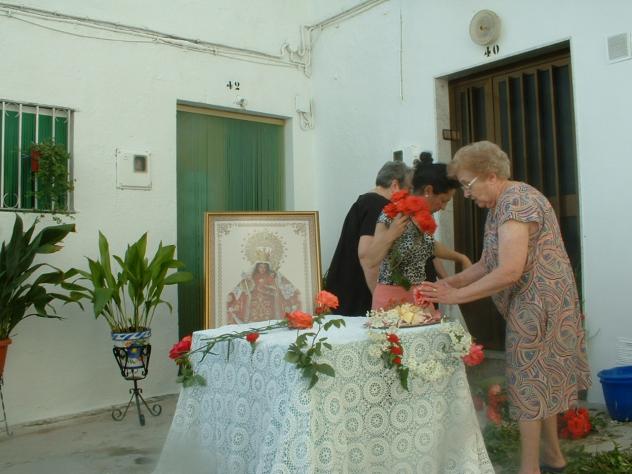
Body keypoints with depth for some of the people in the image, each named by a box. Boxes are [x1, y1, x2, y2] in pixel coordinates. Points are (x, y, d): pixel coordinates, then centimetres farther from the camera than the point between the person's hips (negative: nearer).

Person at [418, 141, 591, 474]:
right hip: (535, 303, 10)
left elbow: (509, 271, -28)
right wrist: (449, 282, -1)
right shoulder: (499, 206, 11)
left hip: (538, 303, -10)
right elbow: (487, 264, 11)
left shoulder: (516, 201, -20)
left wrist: (456, 296, -22)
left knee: (529, 381, -1)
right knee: (542, 379, 17)